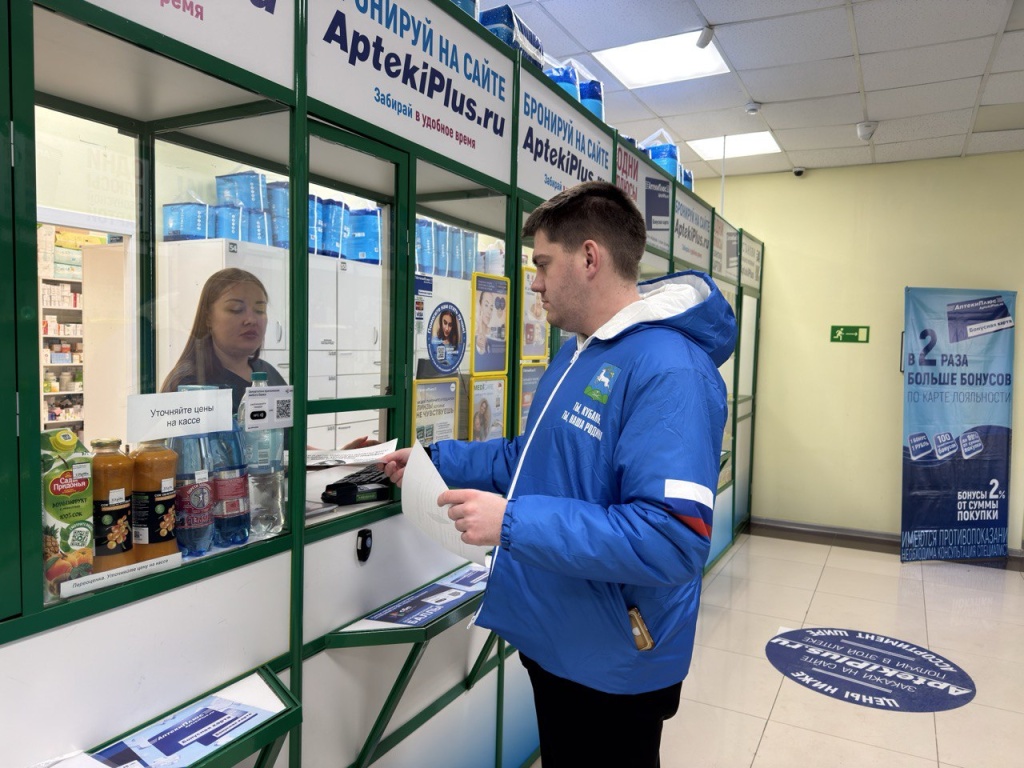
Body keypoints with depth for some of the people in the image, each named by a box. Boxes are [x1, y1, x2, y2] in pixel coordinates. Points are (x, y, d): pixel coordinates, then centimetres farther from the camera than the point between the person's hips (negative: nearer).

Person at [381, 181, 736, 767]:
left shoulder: (669, 371, -27)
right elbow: (536, 462, 16)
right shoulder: (578, 354, 7)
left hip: (614, 663, -9)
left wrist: (513, 522, -34)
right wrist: (436, 460, 10)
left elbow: (671, 541, -34)